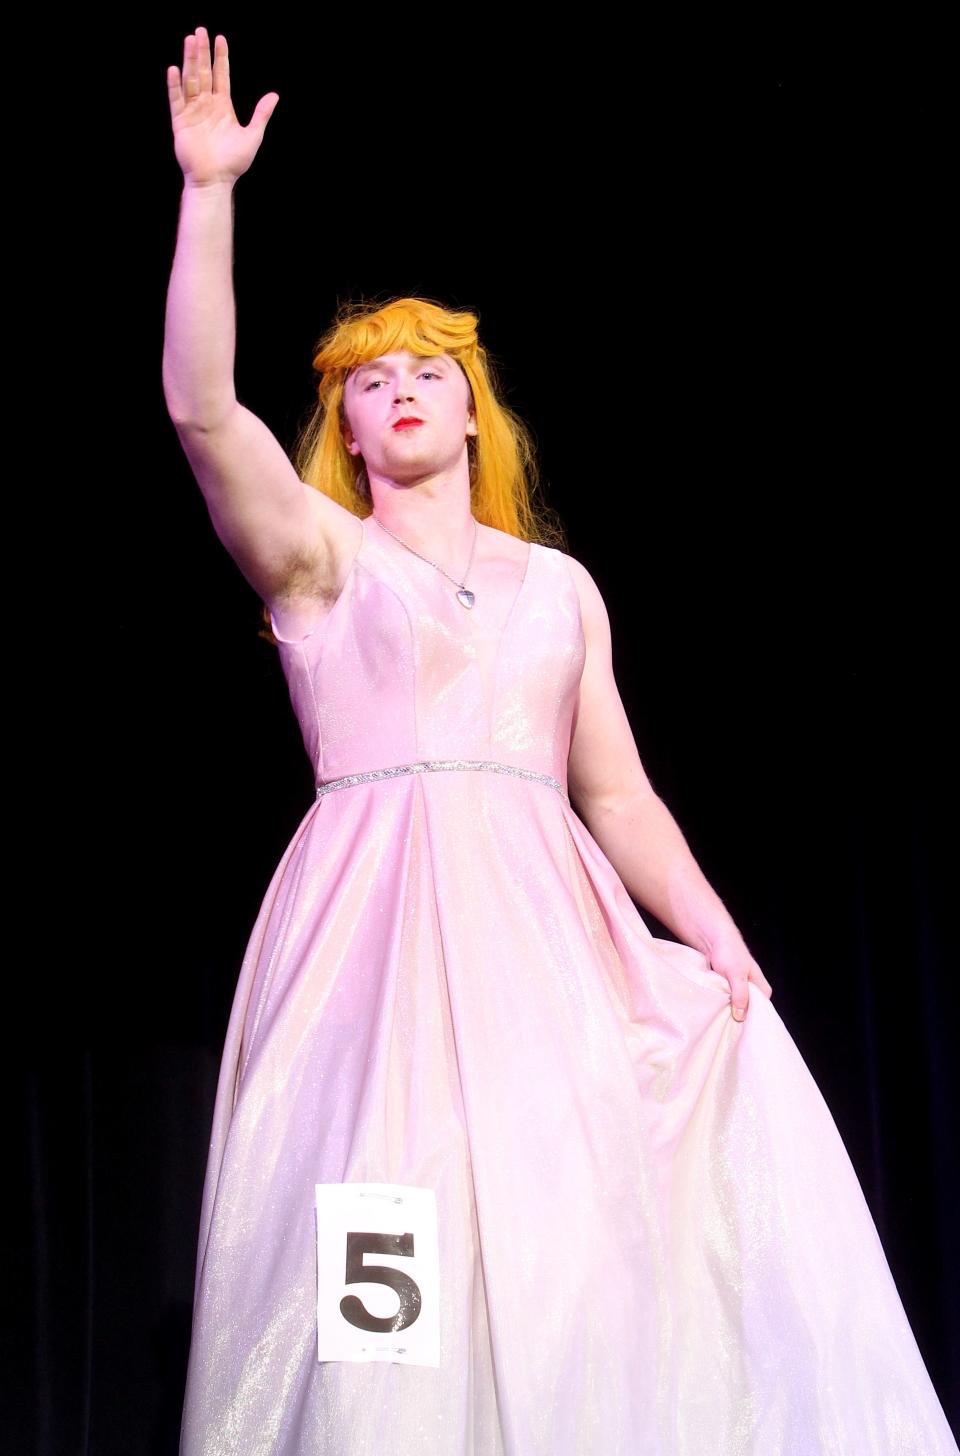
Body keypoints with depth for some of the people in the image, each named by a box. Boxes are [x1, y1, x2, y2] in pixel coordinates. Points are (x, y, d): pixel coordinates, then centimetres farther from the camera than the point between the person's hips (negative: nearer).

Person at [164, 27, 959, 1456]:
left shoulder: (559, 585, 20)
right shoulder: (319, 553, 11)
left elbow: (620, 800, 16)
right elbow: (202, 409, -6)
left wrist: (722, 945, 2)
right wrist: (211, 191, -10)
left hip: (544, 928, 3)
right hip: (378, 918, -3)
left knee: (580, 1247, -11)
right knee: (400, 1254, -15)